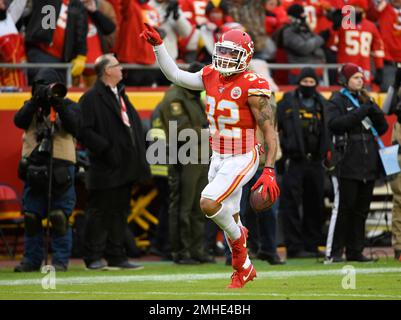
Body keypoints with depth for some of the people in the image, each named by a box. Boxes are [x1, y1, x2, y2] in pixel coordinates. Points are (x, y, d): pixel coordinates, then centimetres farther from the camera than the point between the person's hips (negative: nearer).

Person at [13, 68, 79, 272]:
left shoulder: (68, 106, 8)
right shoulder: (31, 106, 14)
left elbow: (74, 125, -9)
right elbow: (19, 121, -4)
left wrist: (58, 104, -15)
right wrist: (36, 101, -13)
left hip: (61, 167, -3)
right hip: (33, 167, 3)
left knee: (59, 216, -7)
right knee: (31, 216, 2)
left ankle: (61, 260, -1)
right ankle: (32, 259, 11)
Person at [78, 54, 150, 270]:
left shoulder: (121, 95, 19)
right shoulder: (92, 98, -9)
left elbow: (134, 124, 22)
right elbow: (84, 130, -16)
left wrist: (140, 153, 10)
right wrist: (106, 148, -20)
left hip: (125, 168, 8)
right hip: (105, 170, -8)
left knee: (120, 212, 11)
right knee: (100, 212, -4)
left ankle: (116, 256, 16)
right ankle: (93, 257, 1)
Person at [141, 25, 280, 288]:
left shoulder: (253, 88, -19)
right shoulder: (211, 77, 1)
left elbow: (270, 132, -18)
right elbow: (175, 75, 8)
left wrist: (269, 171, -24)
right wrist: (158, 45, -2)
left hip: (242, 159, -7)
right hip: (219, 158, 7)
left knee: (209, 203, -22)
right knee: (229, 217, 15)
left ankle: (237, 237, 7)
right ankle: (244, 269, 34)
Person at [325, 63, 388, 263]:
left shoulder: (365, 100, 19)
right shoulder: (338, 101, 1)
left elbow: (382, 128, 16)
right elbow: (334, 124, -17)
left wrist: (374, 111, -3)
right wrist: (360, 112, -18)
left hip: (369, 164, 6)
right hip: (348, 162, -6)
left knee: (362, 209, 7)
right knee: (344, 207, -9)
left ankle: (355, 251, 11)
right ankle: (333, 252, -8)